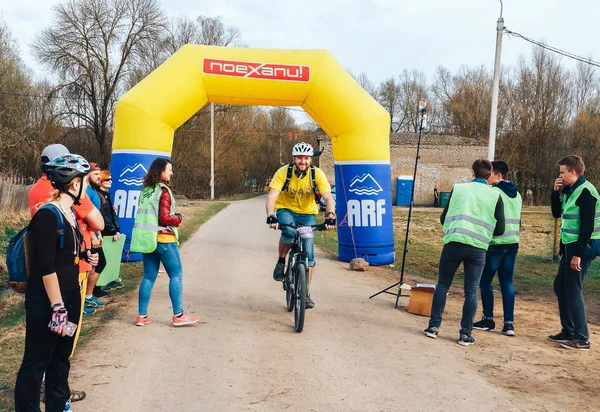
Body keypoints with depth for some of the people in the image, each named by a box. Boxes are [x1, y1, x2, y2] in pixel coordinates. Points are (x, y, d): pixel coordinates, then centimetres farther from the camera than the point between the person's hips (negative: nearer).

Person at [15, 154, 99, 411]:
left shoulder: (69, 212, 8)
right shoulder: (48, 215, -19)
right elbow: (46, 267, -21)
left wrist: (84, 255, 4)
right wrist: (57, 307, -21)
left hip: (70, 295, 9)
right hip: (46, 300, -9)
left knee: (62, 355, 19)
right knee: (37, 361, 3)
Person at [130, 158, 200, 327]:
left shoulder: (146, 189, 10)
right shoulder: (163, 191, -13)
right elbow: (164, 219, -17)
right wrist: (178, 219, 0)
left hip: (147, 238, 7)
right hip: (164, 238, -7)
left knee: (149, 276, 10)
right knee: (176, 275, 1)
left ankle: (142, 316, 11)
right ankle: (178, 315, 2)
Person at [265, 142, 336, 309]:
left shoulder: (317, 174, -17)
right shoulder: (283, 172, -20)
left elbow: (328, 197, -25)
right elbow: (271, 196, -29)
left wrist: (330, 216, -43)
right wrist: (271, 216, -46)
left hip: (307, 214, 1)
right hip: (286, 210, -1)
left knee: (308, 253, -9)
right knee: (289, 232, -36)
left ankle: (306, 292, 4)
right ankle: (281, 262, -7)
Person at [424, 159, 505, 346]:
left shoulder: (458, 189, 8)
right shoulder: (495, 196, 5)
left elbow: (443, 218, 12)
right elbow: (500, 229, 5)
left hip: (454, 243, 1)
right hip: (478, 248, 0)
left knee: (442, 285, 14)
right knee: (471, 291, 7)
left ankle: (434, 326, 13)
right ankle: (465, 334, 9)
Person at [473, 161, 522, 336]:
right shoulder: (517, 195, 15)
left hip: (495, 244, -7)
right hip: (513, 243, 7)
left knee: (485, 281, 5)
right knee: (507, 283, 7)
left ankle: (488, 320, 9)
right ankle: (509, 323, 4)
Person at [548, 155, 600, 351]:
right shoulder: (570, 191, 12)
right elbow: (557, 213, 20)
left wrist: (578, 254, -23)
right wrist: (556, 192, 5)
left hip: (581, 248, -10)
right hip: (569, 246, 10)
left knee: (572, 291, -6)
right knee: (560, 287, 14)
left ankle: (582, 339, 2)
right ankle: (568, 331, 24)